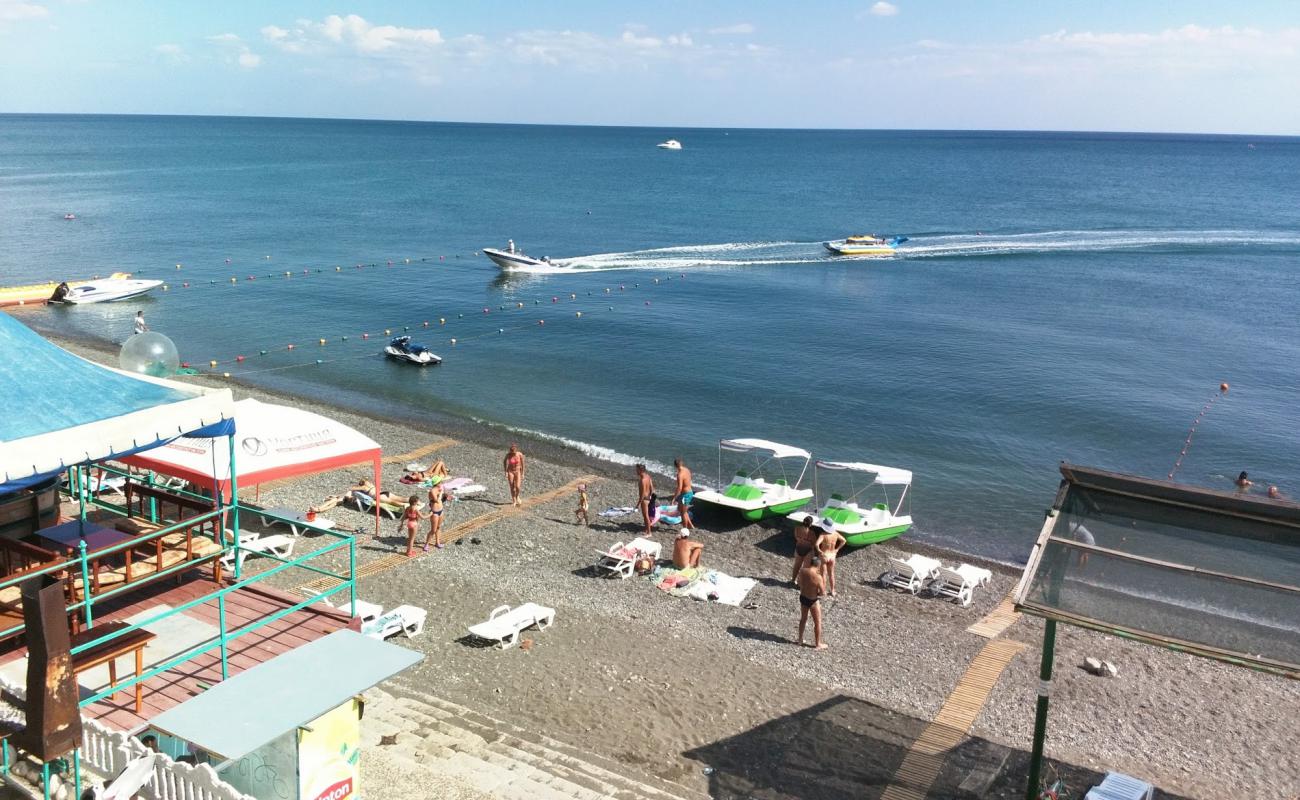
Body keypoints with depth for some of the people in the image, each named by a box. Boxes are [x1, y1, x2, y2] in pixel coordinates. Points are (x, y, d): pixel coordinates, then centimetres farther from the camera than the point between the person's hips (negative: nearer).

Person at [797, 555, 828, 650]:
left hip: (802, 597, 6)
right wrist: (824, 581, -4)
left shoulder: (802, 571, -12)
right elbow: (823, 592, -20)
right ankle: (818, 644, 26)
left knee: (803, 619, 26)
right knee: (817, 622, 14)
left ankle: (800, 640, 40)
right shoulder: (818, 577, -29)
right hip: (813, 601, -6)